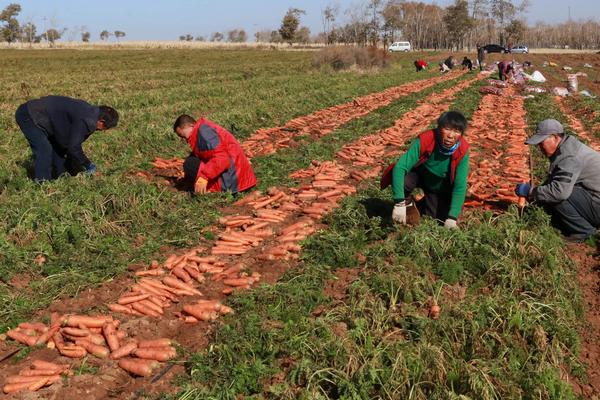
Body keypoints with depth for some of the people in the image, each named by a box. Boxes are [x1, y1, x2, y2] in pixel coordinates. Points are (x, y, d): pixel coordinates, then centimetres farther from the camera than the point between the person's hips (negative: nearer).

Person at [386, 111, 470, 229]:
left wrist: (452, 218, -33)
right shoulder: (425, 139, -34)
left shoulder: (462, 152, -28)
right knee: (400, 176, -33)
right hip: (420, 175, -2)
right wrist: (399, 203, -45)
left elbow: (460, 187, -25)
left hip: (441, 190, 2)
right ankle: (408, 203, -1)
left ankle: (420, 206, 21)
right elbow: (400, 167, -38)